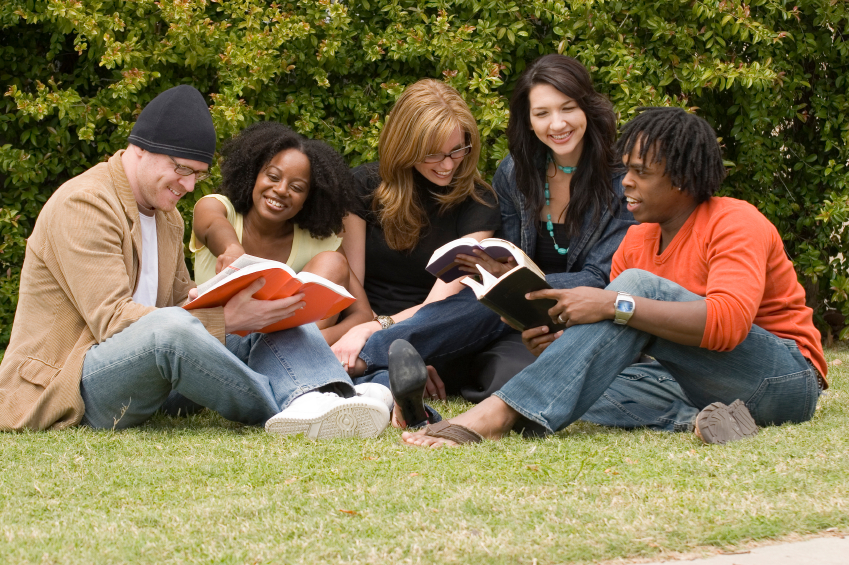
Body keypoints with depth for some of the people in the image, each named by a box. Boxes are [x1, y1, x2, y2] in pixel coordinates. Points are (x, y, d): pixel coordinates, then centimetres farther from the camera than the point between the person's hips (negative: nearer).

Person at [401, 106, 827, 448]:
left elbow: (728, 320, -29)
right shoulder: (637, 242, 9)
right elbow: (619, 341, 4)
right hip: (699, 389, 7)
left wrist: (616, 305, -33)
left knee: (640, 285, -26)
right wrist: (561, 342, -18)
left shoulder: (735, 224, -11)